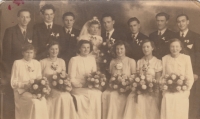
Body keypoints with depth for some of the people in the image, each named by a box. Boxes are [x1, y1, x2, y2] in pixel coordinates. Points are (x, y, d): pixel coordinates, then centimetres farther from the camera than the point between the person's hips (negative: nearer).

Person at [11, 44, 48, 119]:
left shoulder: (37, 63, 13)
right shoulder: (17, 63, 1)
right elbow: (13, 83, -1)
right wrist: (26, 84, -16)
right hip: (21, 91, -3)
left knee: (43, 100, -30)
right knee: (35, 102, -33)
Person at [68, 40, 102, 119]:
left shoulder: (92, 59, 12)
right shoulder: (74, 60, -3)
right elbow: (72, 78, -5)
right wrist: (81, 85, -19)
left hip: (90, 87, 4)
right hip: (77, 88, -4)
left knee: (98, 93, -24)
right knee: (91, 93, -29)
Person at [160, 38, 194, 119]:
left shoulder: (186, 58, -1)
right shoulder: (165, 58, 4)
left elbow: (190, 77, 0)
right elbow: (162, 76, 8)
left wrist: (186, 91, -8)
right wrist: (163, 89, -3)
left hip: (182, 94, -1)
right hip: (168, 94, 1)